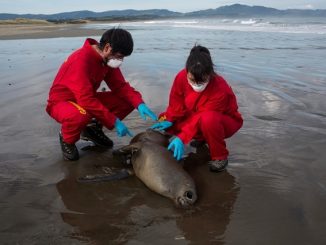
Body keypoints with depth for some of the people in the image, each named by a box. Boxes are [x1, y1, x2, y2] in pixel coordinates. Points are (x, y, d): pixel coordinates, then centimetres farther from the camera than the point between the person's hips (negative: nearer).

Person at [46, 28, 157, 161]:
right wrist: (114, 121, -34)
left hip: (87, 99, 7)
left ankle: (93, 128, 9)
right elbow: (86, 101, -36)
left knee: (128, 100, -8)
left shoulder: (107, 58, -6)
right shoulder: (81, 60, -31)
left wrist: (139, 104, -21)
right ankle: (67, 138, -7)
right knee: (82, 114, -43)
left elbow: (120, 86, -3)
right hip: (61, 102, -7)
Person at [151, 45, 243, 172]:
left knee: (208, 119, -42)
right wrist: (168, 120, -21)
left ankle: (220, 157, -16)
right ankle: (202, 138, 11)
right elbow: (176, 102, -8)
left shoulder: (220, 90, -35)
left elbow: (201, 117, -34)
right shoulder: (182, 76, -21)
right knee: (167, 125, -15)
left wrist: (182, 138, -39)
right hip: (196, 117, 6)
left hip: (225, 120, -6)